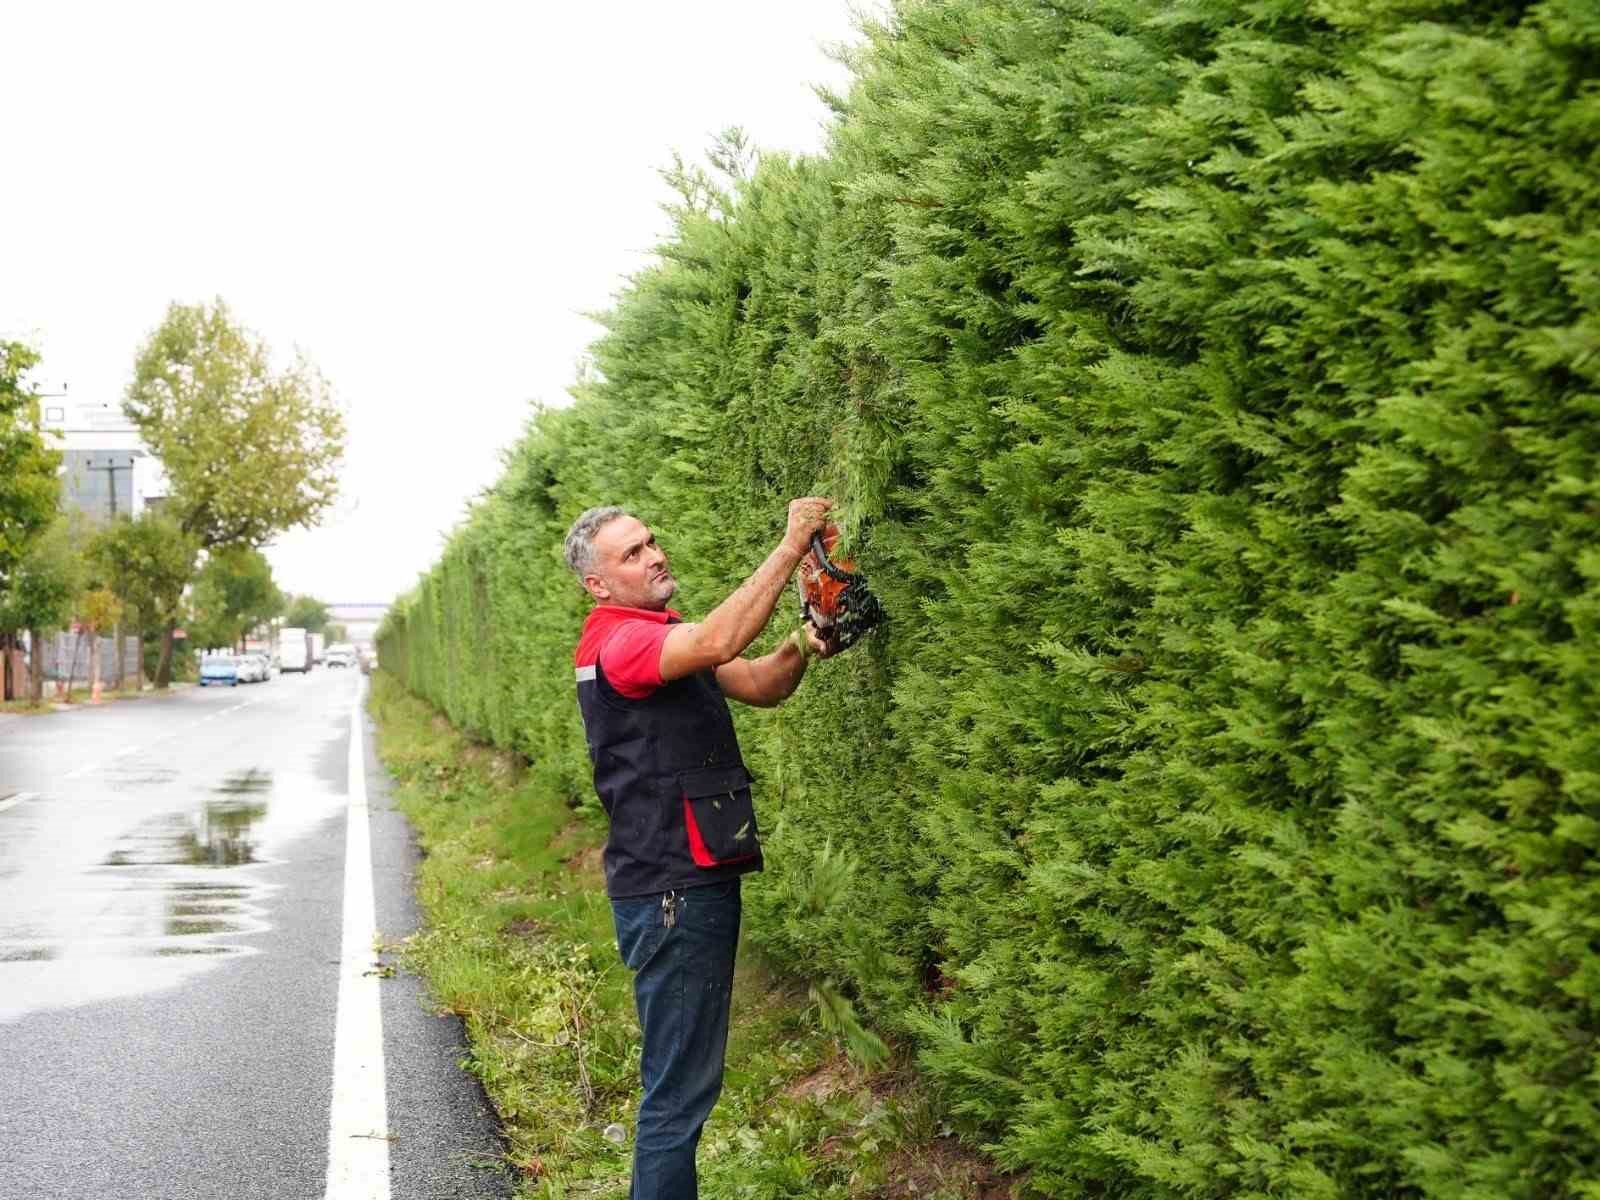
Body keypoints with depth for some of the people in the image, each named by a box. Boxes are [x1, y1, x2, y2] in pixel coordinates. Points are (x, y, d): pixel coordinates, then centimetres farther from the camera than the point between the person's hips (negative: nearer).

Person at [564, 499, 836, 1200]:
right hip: (670, 894, -10)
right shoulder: (616, 641, -15)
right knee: (679, 1085, -6)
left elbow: (760, 686, 11)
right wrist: (791, 545, -27)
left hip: (701, 882, 10)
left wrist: (801, 646, -9)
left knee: (688, 1075, 19)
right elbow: (718, 643, -31)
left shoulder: (666, 636, 16)